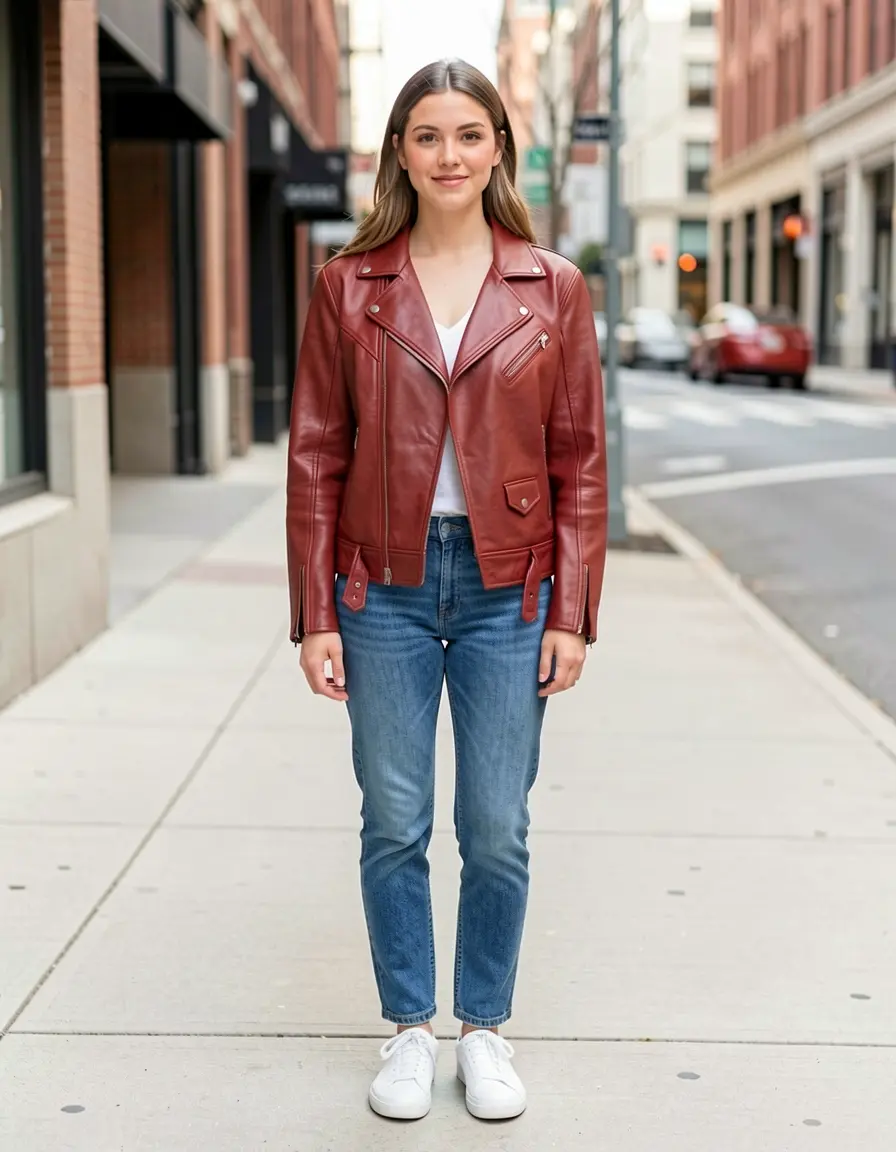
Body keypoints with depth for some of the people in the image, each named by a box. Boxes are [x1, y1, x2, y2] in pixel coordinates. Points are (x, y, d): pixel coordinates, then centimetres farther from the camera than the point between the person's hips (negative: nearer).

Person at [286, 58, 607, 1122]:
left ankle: (486, 1030, 25)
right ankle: (409, 1030, 24)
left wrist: (573, 615, -2)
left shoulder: (552, 287, 2)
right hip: (384, 589, 0)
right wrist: (314, 616, -2)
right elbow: (314, 457, 2)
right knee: (394, 826, 7)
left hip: (507, 592, 0)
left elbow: (580, 462, 3)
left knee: (497, 832, 6)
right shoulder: (350, 286, 1)